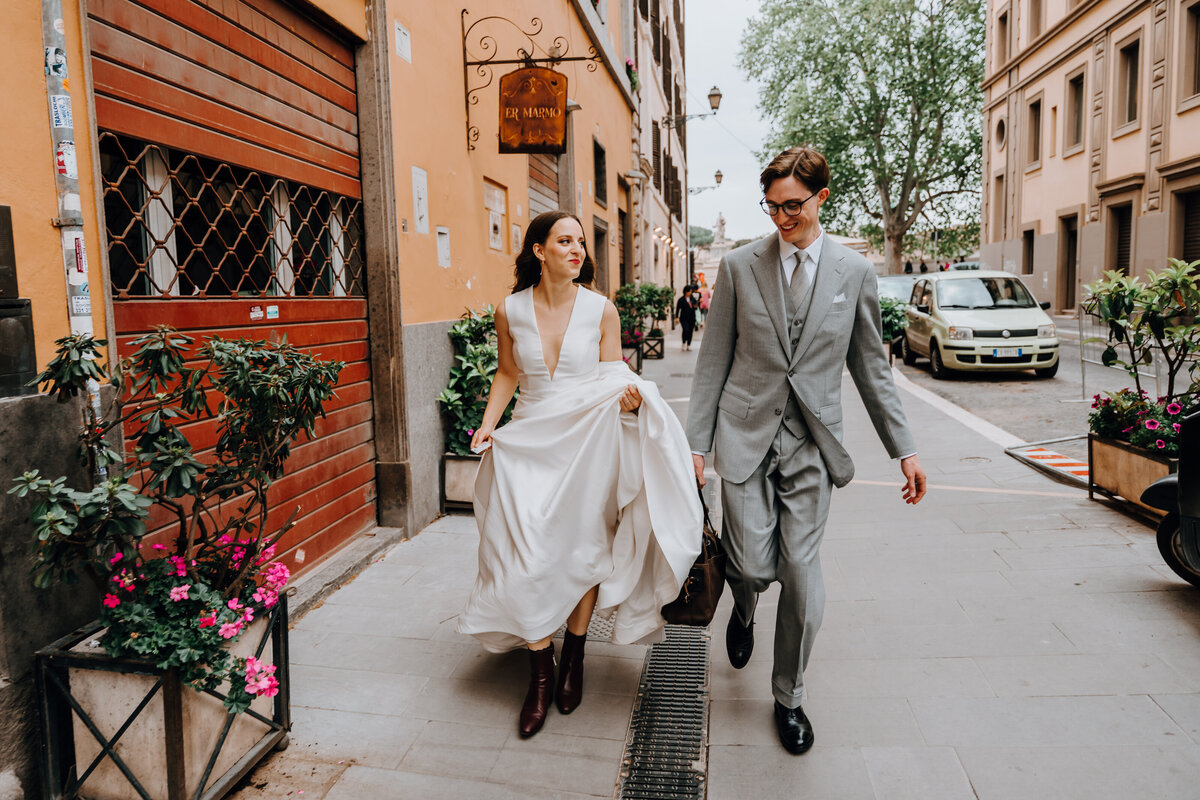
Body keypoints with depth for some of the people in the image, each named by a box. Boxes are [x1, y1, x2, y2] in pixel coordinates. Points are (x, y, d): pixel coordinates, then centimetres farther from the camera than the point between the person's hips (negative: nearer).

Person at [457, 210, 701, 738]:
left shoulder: (601, 309, -3)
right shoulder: (510, 311, 0)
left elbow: (613, 376, 1)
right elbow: (507, 374, 11)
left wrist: (629, 399, -21)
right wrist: (486, 426, -1)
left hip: (588, 444, 0)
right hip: (530, 445, 1)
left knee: (583, 550, 7)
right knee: (529, 557, -5)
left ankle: (573, 660, 28)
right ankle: (540, 675, 13)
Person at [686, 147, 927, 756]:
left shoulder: (855, 272, 5)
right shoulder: (739, 266, 3)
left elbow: (870, 367, 10)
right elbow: (713, 361, 3)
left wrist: (903, 448, 7)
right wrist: (696, 443, -1)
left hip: (812, 441, 1)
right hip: (746, 433, 0)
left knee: (801, 574, 2)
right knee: (754, 565, -7)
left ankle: (788, 698, 25)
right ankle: (744, 608, 34)